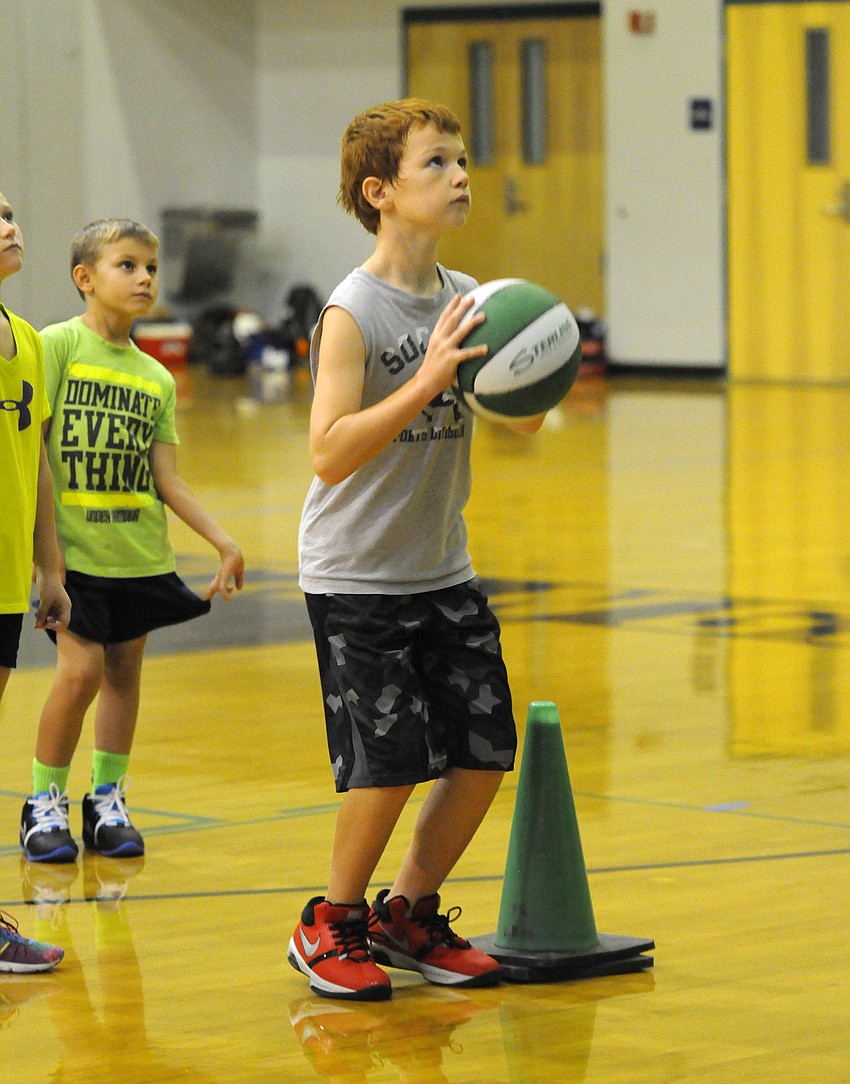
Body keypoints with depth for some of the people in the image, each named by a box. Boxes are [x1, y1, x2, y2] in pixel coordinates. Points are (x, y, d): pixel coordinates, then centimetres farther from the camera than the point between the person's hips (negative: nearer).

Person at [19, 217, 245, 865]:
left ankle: (107, 800, 22)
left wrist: (223, 542, 2)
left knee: (125, 670, 8)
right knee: (81, 668, -11)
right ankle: (45, 804, 6)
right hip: (73, 545, -5)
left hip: (141, 551, 5)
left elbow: (167, 477, 9)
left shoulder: (157, 379, 9)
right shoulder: (57, 345, -5)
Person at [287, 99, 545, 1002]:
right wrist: (430, 377, -32)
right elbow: (329, 453, -26)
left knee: (484, 754, 4)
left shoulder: (466, 299, 3)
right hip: (355, 578, -7)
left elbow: (522, 418, 13)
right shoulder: (354, 310, -17)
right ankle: (331, 926, 14)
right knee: (390, 761, -9)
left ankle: (408, 917, 24)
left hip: (443, 571, 7)